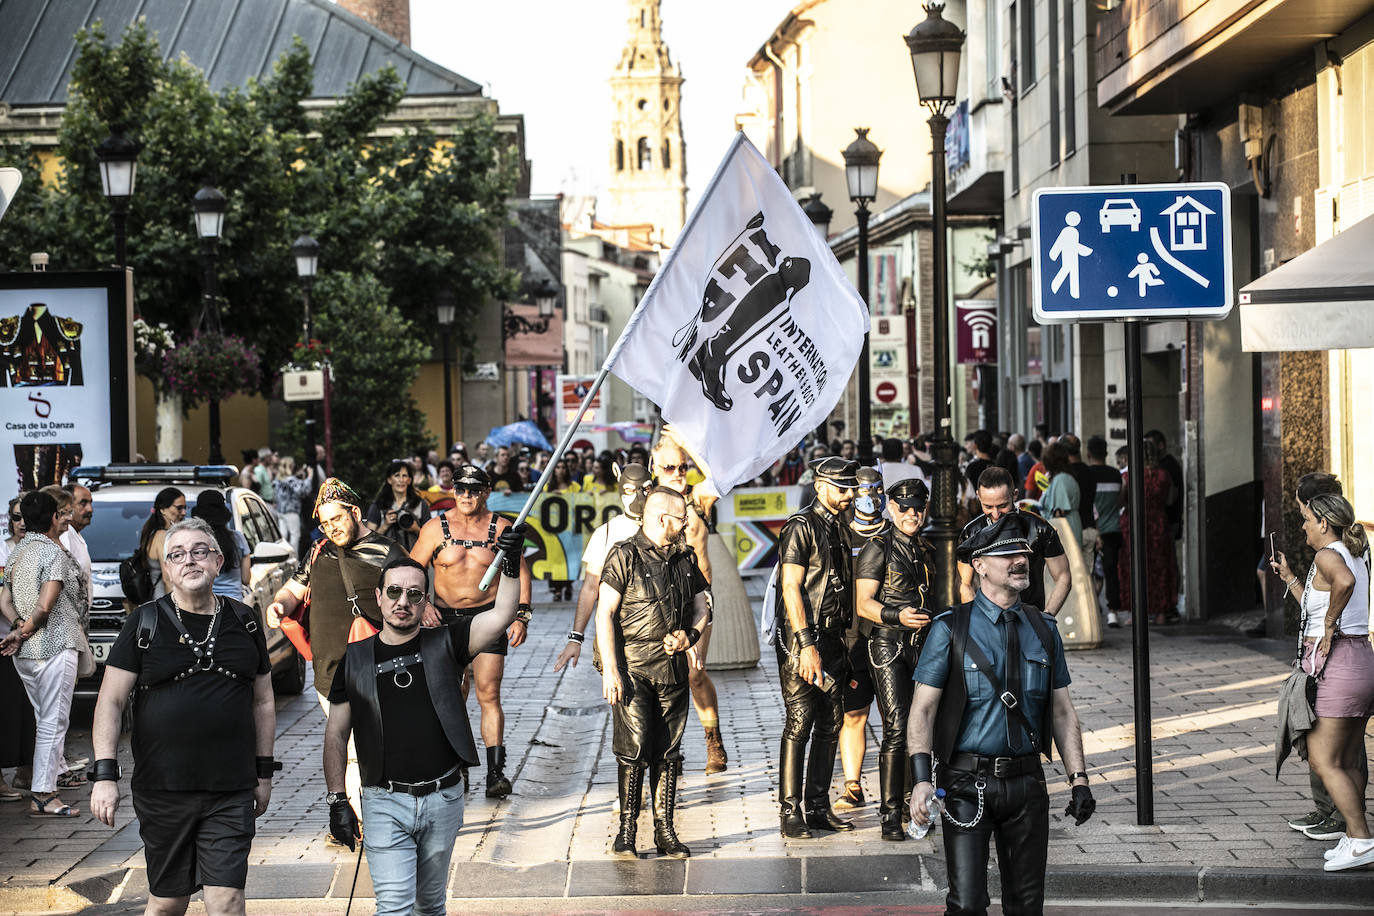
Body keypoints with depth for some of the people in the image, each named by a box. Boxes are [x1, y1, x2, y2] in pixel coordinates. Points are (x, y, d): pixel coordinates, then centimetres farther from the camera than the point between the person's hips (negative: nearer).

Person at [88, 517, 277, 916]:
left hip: (231, 792, 1)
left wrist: (264, 771, 15)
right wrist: (105, 773, -8)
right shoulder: (145, 624, 2)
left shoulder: (243, 623, 9)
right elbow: (110, 701, 0)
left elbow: (263, 701, 17)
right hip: (162, 791, -1)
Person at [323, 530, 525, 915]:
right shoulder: (355, 659, 5)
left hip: (443, 798, 1)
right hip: (385, 802, -1)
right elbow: (336, 735, 9)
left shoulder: (443, 644, 4)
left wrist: (511, 564, -22)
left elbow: (501, 616, -8)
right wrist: (337, 800, 4)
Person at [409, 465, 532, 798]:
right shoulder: (436, 528, 1)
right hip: (445, 619, 1)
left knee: (488, 695, -9)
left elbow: (521, 573, 7)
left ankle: (496, 772, -7)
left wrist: (521, 616, -2)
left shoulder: (500, 527, 1)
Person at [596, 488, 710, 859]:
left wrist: (690, 635, 0)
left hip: (673, 667, 5)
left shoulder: (686, 557, 12)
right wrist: (610, 669, -14)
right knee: (633, 747, -10)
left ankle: (665, 832, 11)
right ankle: (627, 829, 0)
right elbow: (604, 613, -9)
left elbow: (701, 606, 22)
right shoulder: (625, 556, -7)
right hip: (632, 666, -5)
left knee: (668, 752, 6)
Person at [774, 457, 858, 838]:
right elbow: (792, 588, -15)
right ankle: (790, 813, -3)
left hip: (832, 639, 8)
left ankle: (818, 807, 16)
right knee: (799, 724, -7)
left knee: (830, 723, 8)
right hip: (802, 639, -8)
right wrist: (807, 645, -20)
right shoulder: (801, 527, -10)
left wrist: (843, 645, 16)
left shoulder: (842, 529, 15)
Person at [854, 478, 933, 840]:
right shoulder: (878, 547, -5)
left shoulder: (924, 549, 15)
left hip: (920, 646, 7)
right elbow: (862, 603, -10)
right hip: (887, 645, -6)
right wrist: (897, 616, -23)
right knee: (896, 728, -12)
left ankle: (907, 800, 19)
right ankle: (891, 816, -7)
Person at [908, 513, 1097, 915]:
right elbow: (922, 709, -6)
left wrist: (1079, 779, 2)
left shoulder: (1043, 629, 9)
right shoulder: (950, 629, -4)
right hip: (968, 784, -4)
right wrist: (921, 779, -17)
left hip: (1026, 781, 4)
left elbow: (1062, 712, 12)